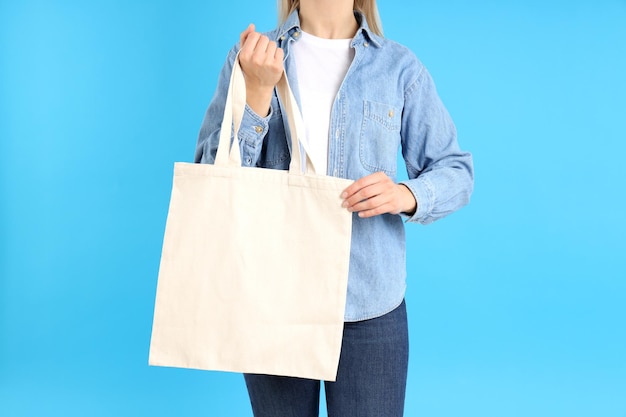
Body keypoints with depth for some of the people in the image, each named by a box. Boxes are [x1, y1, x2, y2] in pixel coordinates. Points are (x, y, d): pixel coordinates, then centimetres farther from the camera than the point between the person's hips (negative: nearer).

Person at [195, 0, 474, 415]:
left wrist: (408, 194, -16)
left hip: (370, 305, 0)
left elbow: (456, 171, 5)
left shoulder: (399, 67, 2)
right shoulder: (251, 57, 3)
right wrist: (257, 92, -17)